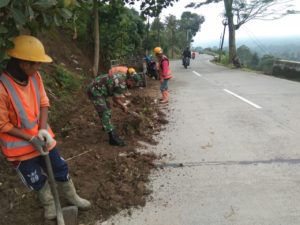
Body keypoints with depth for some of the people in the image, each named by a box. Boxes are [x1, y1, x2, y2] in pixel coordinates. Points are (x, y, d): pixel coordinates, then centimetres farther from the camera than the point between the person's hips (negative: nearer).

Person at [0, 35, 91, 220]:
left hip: (41, 135, 5)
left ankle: (72, 197, 41)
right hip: (19, 145, -4)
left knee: (61, 169, 17)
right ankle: (49, 204, 44)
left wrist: (43, 130, -14)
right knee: (38, 181, 15)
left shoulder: (35, 76, -10)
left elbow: (44, 103, -1)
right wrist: (31, 139, -21)